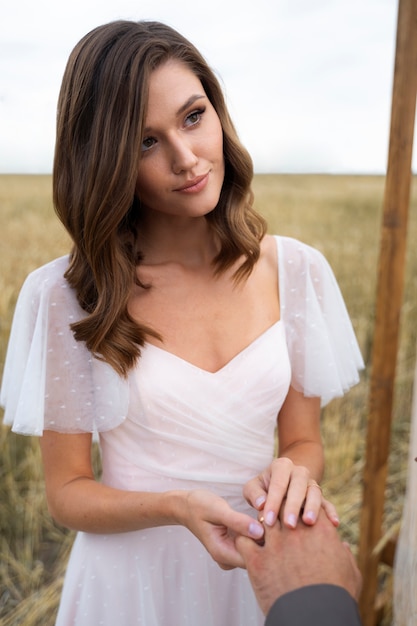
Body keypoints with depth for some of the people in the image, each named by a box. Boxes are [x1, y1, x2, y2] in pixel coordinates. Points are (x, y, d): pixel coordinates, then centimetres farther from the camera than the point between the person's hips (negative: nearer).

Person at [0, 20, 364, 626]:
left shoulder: (295, 270, -10)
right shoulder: (65, 295, -16)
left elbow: (304, 440, -1)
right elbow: (67, 491, -9)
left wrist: (291, 476, -23)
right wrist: (178, 507, -26)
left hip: (263, 572, 2)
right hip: (132, 577, -2)